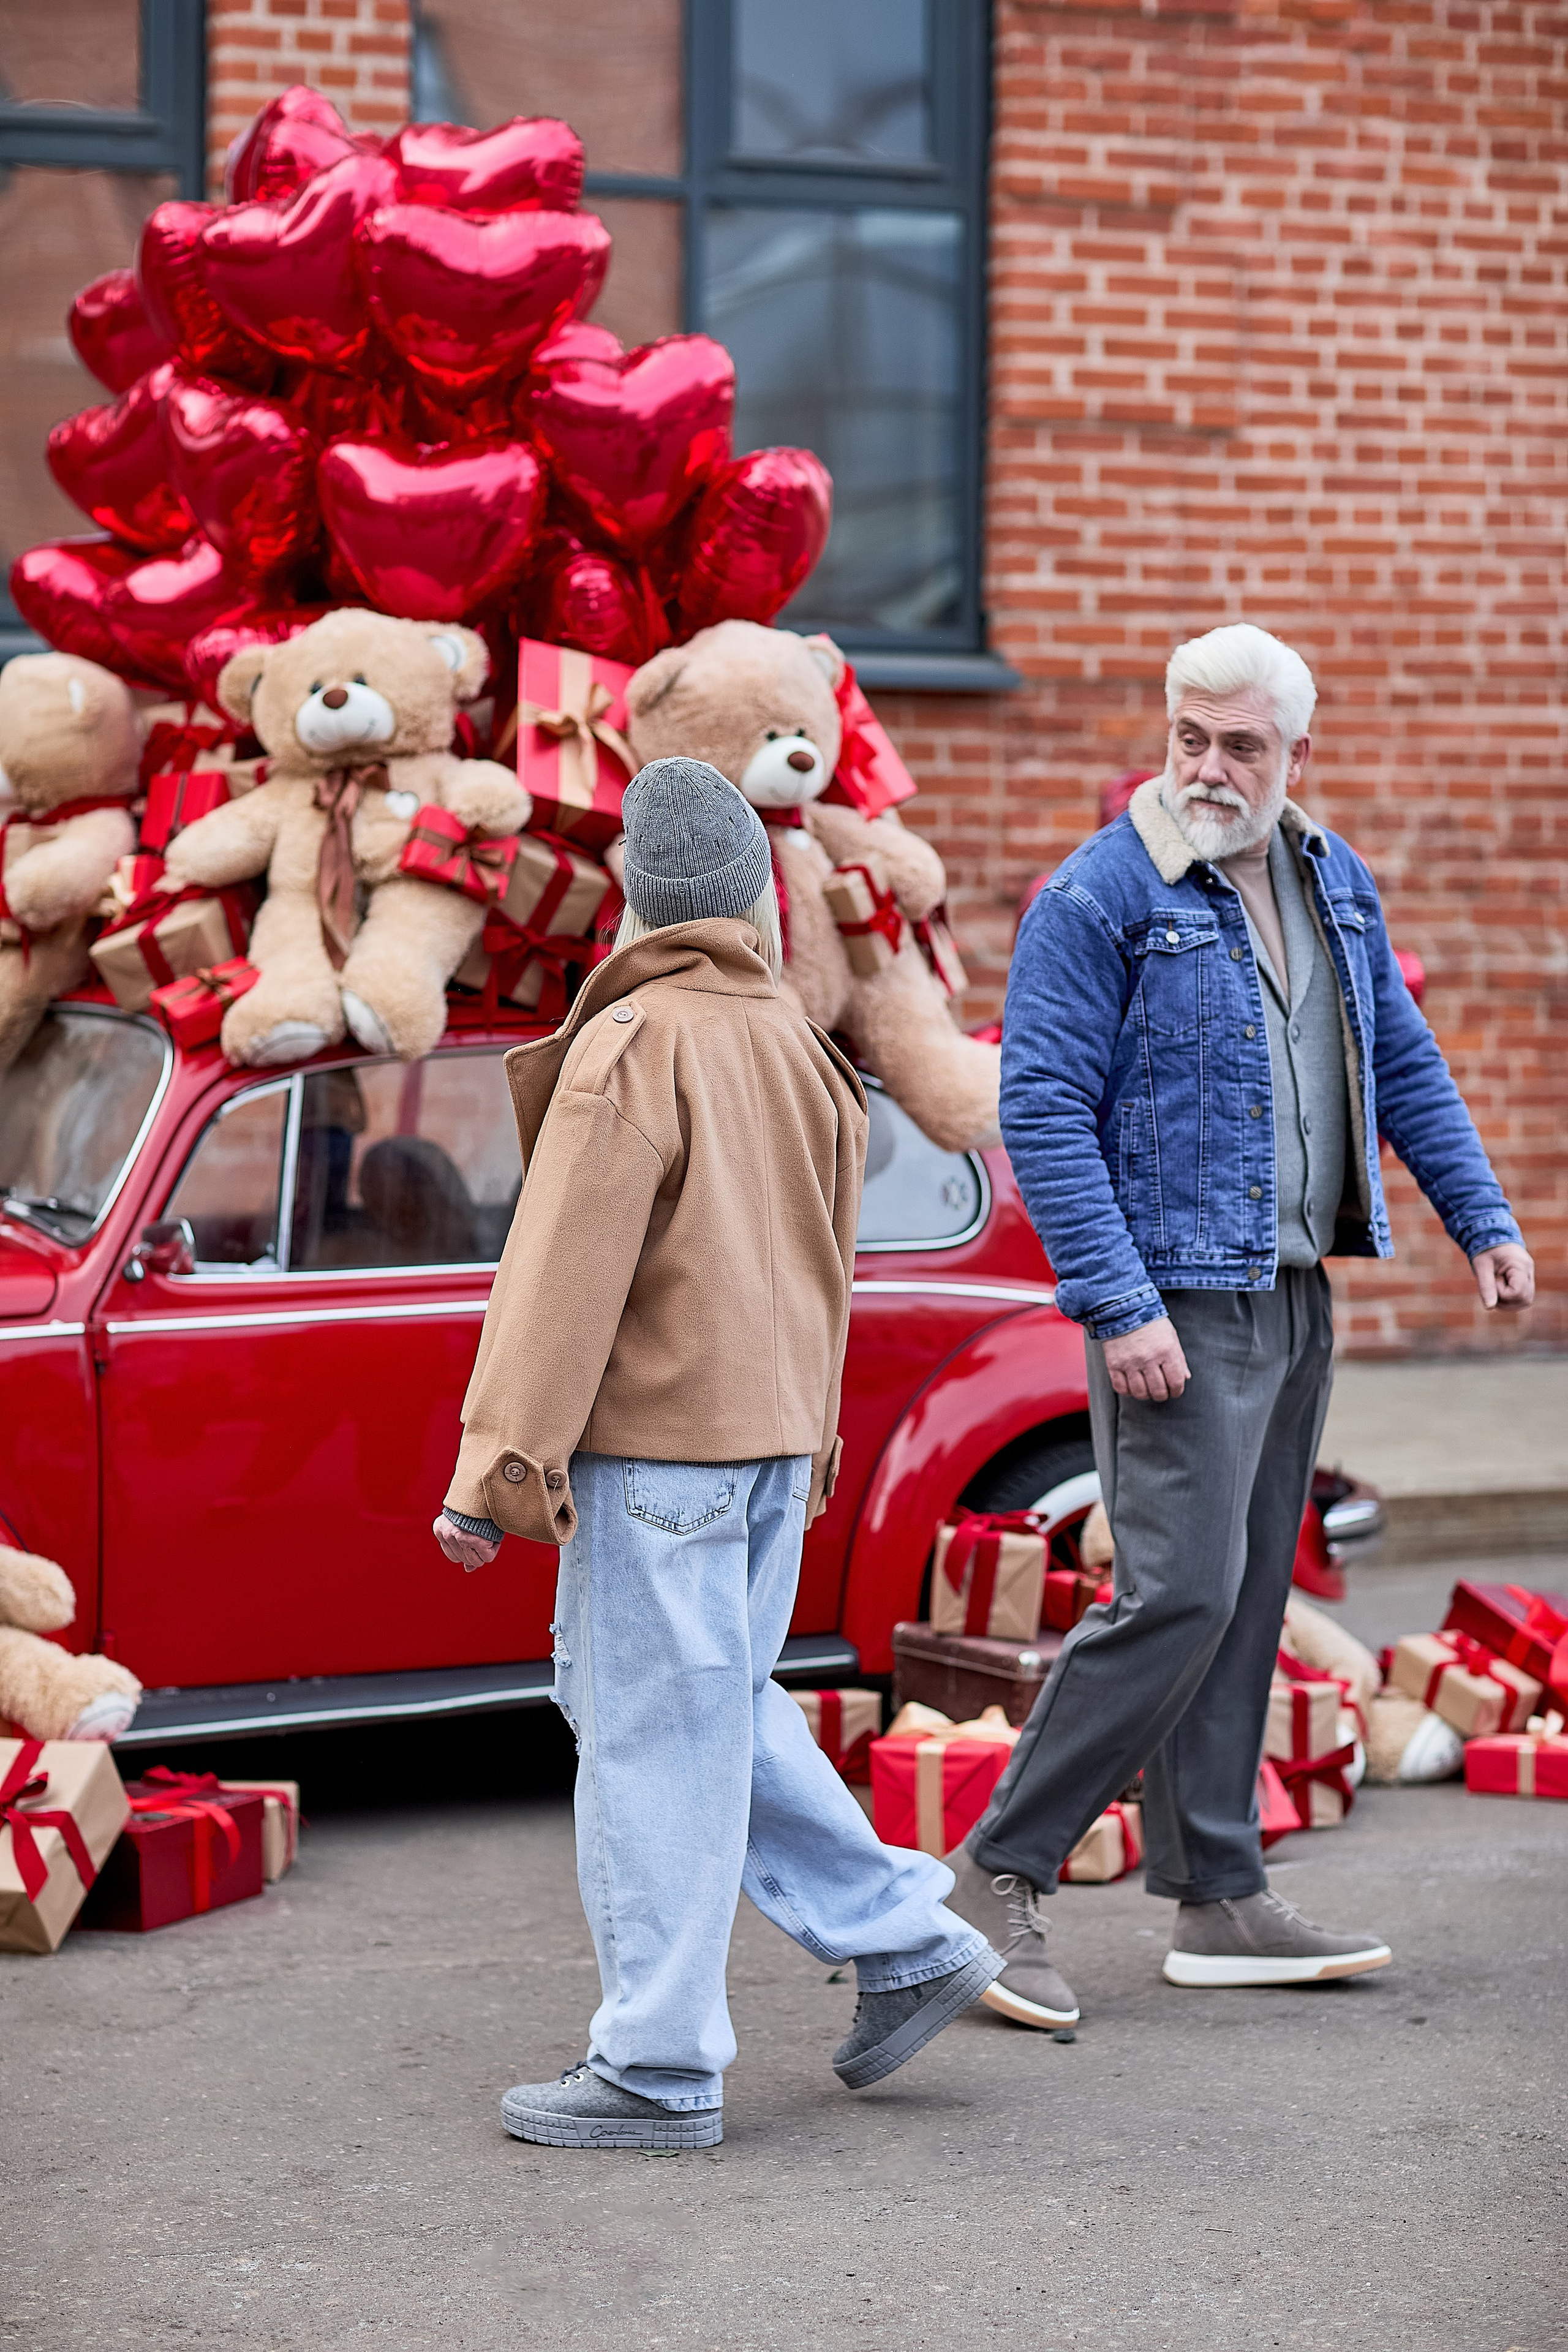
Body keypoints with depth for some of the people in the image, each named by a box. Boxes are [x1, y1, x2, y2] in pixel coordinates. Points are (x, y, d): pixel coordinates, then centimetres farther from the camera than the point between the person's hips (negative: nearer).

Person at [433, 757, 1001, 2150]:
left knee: (653, 1737, -3)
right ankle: (906, 1941, 17)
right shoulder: (799, 1051, 10)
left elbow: (569, 1267, -17)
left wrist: (501, 1461, -15)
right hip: (772, 1441, 8)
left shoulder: (634, 1046, -14)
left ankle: (658, 2073, 2)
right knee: (720, 1710, 19)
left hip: (657, 1442, -8)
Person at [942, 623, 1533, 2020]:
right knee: (1179, 1595, -12)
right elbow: (1043, 1108, -15)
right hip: (1177, 1301, -7)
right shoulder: (1099, 897, -11)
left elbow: (1403, 1061, 21)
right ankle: (1001, 1873, -2)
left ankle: (1220, 1901, 16)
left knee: (1246, 1601, 10)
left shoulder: (1334, 882, 11)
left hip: (1295, 1299, 7)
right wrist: (1121, 1307, -20)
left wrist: (1484, 1220, 15)